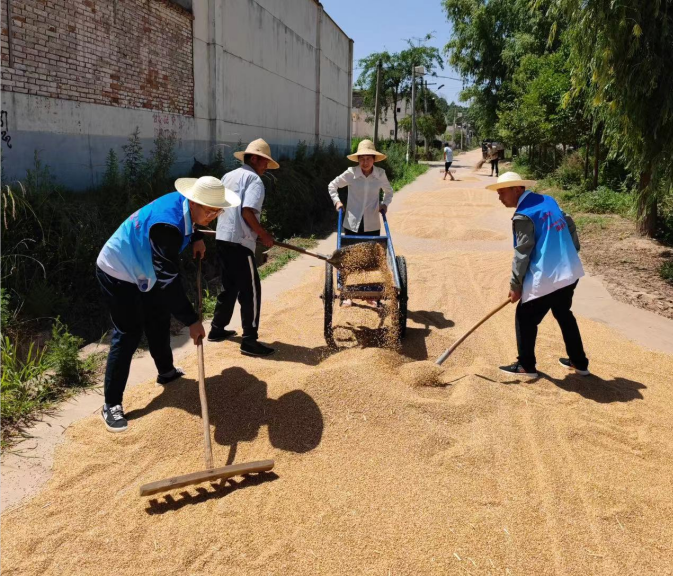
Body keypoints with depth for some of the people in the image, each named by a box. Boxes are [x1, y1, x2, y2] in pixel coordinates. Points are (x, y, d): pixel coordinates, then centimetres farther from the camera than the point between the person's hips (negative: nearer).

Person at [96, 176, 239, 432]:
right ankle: (111, 405, -2)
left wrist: (195, 238, 1)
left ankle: (166, 372, 40)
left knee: (159, 319, 19)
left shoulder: (182, 201, -11)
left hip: (140, 269, 9)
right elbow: (169, 280, -36)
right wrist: (191, 320, -32)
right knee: (128, 334, -10)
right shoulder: (167, 226, -37)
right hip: (118, 273, -9)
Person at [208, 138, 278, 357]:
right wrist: (264, 235, -12)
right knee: (250, 291, -3)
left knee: (229, 286, 21)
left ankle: (217, 329, 29)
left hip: (222, 238, 9)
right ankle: (249, 341, -1)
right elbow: (247, 211, -21)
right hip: (240, 241, -9)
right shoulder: (254, 179, -9)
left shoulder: (228, 176, 17)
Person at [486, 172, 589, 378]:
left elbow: (522, 253, -16)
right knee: (564, 315, 24)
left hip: (545, 278, -9)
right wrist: (571, 253, 28)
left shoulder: (523, 216, -16)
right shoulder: (548, 200, 9)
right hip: (569, 272, 9)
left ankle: (526, 366, 17)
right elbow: (570, 225, 18)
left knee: (525, 318, 8)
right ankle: (579, 363, 32)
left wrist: (515, 285, -8)